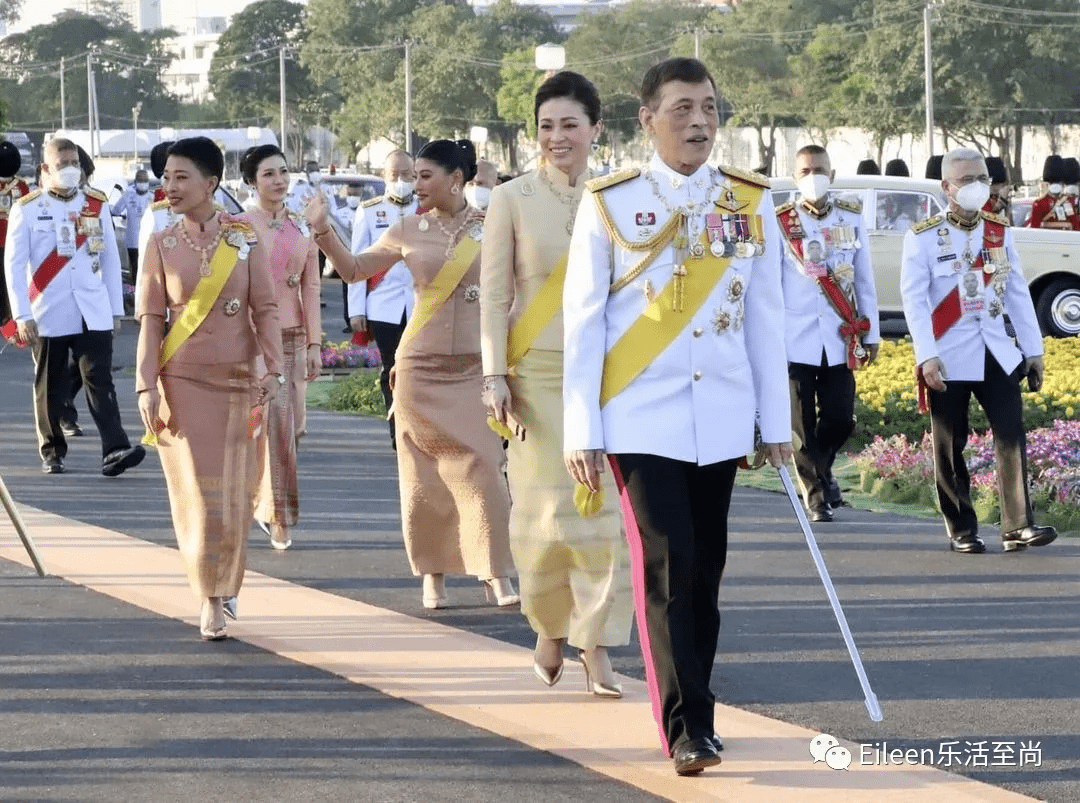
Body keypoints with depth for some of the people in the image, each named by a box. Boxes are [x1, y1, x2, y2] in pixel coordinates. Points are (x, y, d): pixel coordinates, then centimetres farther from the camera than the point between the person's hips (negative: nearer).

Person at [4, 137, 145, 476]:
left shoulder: (97, 205, 8)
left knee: (99, 380, -9)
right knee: (50, 387, 6)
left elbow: (111, 259, 12)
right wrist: (22, 314, -10)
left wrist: (115, 308, 9)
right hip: (48, 315, -1)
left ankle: (115, 450, -17)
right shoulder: (27, 209, 0)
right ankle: (52, 452, 17)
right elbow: (14, 264, -3)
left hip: (94, 313, 1)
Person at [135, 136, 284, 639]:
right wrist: (147, 386, -7)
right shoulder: (162, 246, 0)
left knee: (235, 489, 7)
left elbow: (265, 309, 0)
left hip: (237, 378, 1)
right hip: (183, 380, -1)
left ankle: (226, 581, 29)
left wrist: (273, 371, -7)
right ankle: (210, 601, 8)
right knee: (198, 490, -4)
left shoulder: (245, 239, -1)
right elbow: (151, 319, -1)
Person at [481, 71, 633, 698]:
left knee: (607, 505, -7)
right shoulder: (513, 200, 1)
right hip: (539, 372, -2)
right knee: (546, 505, -3)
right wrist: (495, 376, -8)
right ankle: (550, 630, 19)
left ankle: (598, 646, -1)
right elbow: (494, 295, 0)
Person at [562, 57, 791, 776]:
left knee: (706, 564, 7)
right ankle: (687, 727, -9)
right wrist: (582, 433, -5)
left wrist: (778, 420, 7)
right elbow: (583, 322, -1)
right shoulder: (611, 204, -2)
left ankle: (690, 704, 19)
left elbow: (766, 316, 9)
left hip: (719, 418, 3)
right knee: (665, 563, -10)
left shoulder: (751, 202, 5)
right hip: (641, 417, -3)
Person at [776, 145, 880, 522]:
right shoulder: (780, 223, 1)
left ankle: (822, 470, 28)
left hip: (840, 340, 2)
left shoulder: (851, 219, 7)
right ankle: (815, 494, 14)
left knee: (840, 419, -1)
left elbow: (864, 281, 11)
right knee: (802, 424, 0)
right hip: (795, 340, -2)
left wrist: (871, 334, 10)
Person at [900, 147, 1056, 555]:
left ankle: (1018, 526, -8)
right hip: (949, 358, -3)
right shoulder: (923, 238, -4)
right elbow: (914, 299, -9)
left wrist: (1033, 349, 8)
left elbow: (1018, 294, 11)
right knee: (950, 445, 1)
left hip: (996, 352, 3)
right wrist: (926, 356, -18)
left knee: (1012, 435, -7)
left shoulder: (1000, 233, 9)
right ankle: (962, 531, 11)